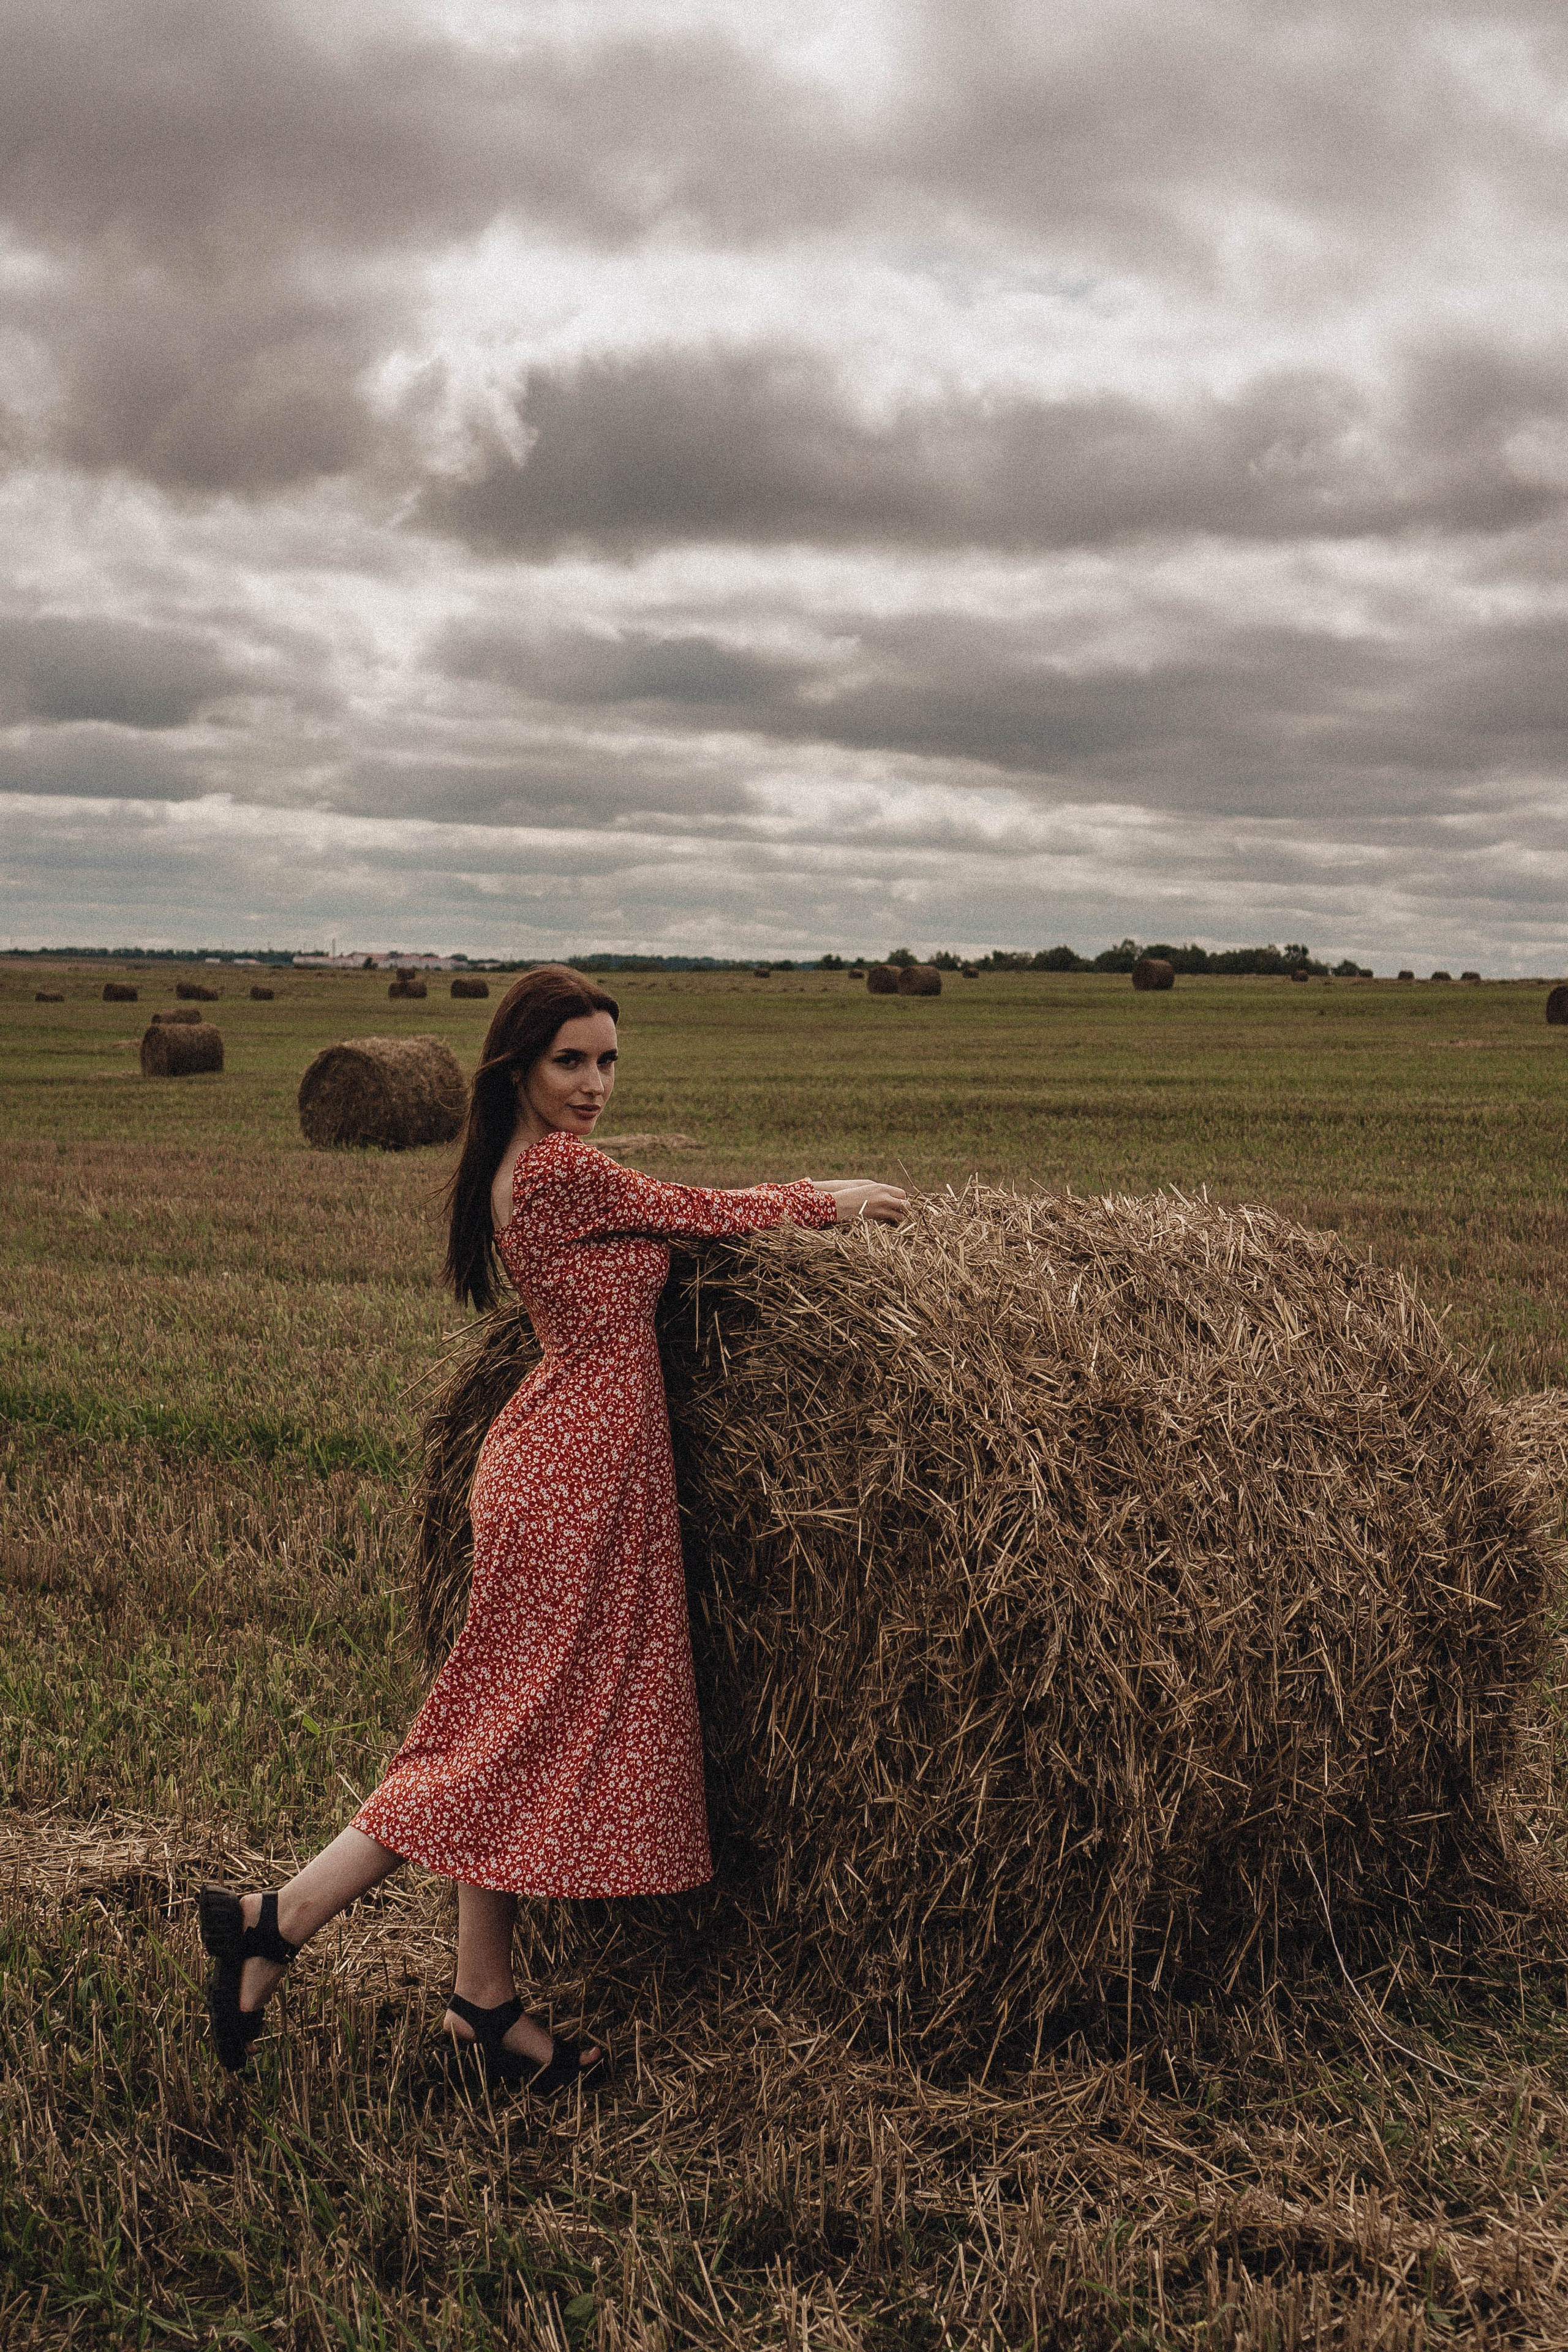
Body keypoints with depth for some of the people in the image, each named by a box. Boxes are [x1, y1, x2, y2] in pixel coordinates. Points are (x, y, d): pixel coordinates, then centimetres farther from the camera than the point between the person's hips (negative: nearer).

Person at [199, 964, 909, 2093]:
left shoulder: (513, 1172, 12)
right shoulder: (565, 1170, -17)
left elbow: (673, 1222, 22)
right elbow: (709, 1212, -6)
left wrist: (802, 1198, 20)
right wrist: (835, 1199, 10)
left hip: (550, 1454, 10)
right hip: (582, 1470, -10)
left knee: (520, 1731, 12)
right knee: (524, 1730, -3)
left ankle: (485, 2000, 19)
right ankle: (282, 1919, 1)